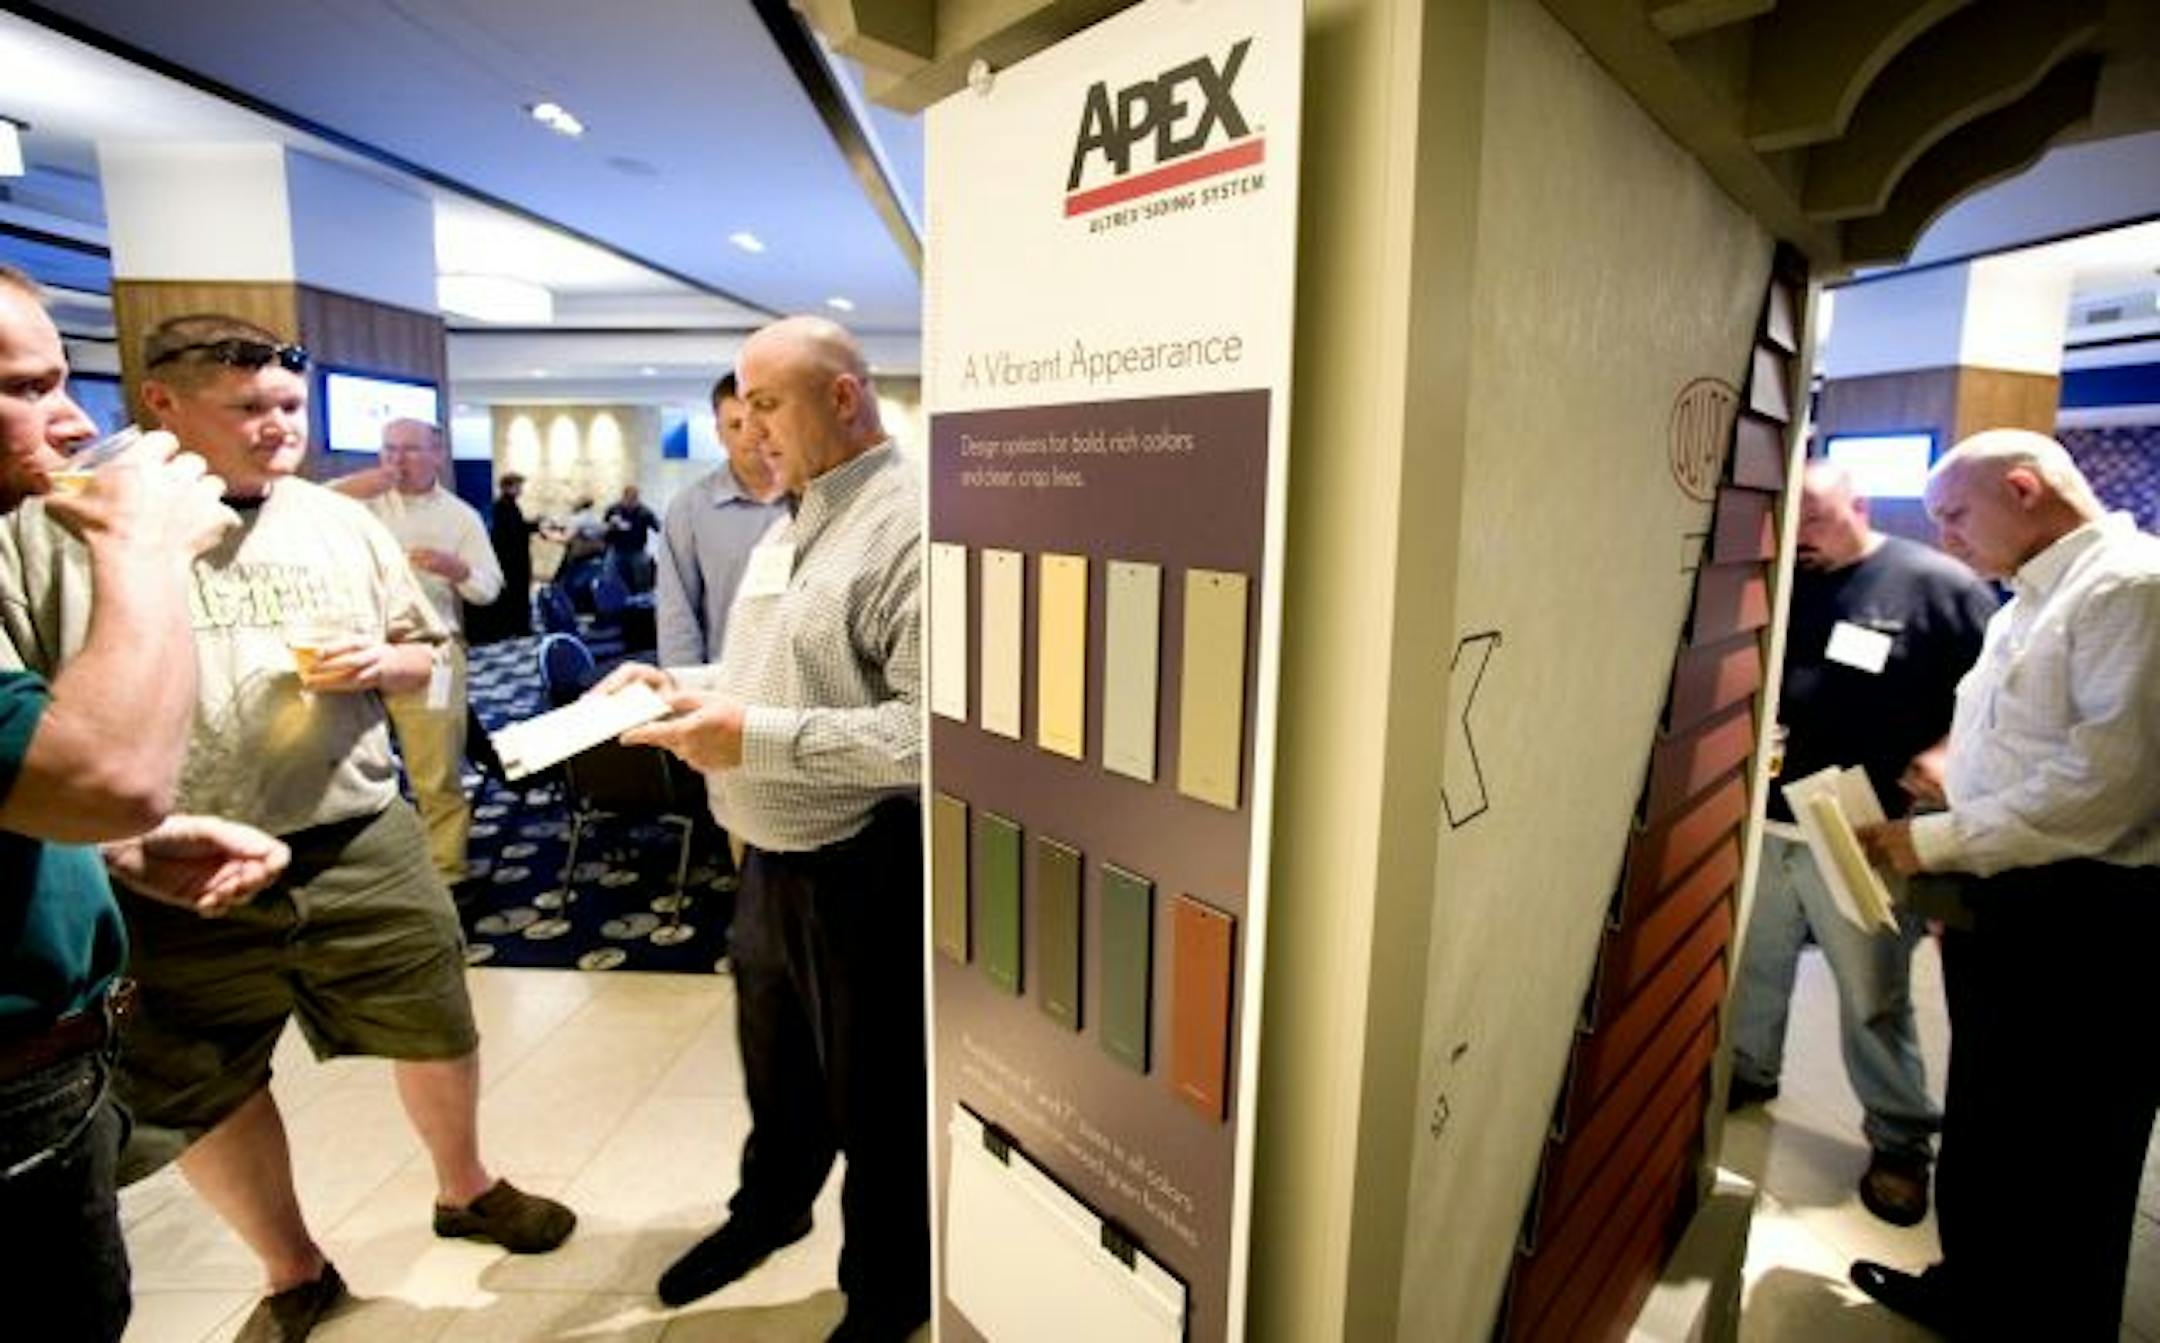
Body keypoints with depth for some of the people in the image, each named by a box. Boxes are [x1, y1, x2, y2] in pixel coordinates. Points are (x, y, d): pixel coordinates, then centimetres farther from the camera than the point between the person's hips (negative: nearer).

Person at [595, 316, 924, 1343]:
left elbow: (930, 728, -31)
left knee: (873, 1098, 13)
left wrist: (757, 739, -28)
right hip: (773, 857, 9)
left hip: (863, 870, -9)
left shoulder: (910, 525, -23)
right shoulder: (795, 518, 11)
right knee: (775, 1067, 28)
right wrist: (680, 684, 5)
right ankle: (768, 1210, 55)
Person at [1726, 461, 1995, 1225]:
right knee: (1752, 967, 17)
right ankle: (1749, 1072, 37)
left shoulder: (1938, 586, -5)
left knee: (1872, 1000, 6)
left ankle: (1900, 1142, 23)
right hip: (1763, 820, 4)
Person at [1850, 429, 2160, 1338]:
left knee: (2060, 1159, 8)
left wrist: (1939, 840, -20)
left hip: (2084, 920, -9)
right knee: (1981, 1128, 22)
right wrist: (1956, 779, 6)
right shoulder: (2030, 599, 14)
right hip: (2000, 904, 9)